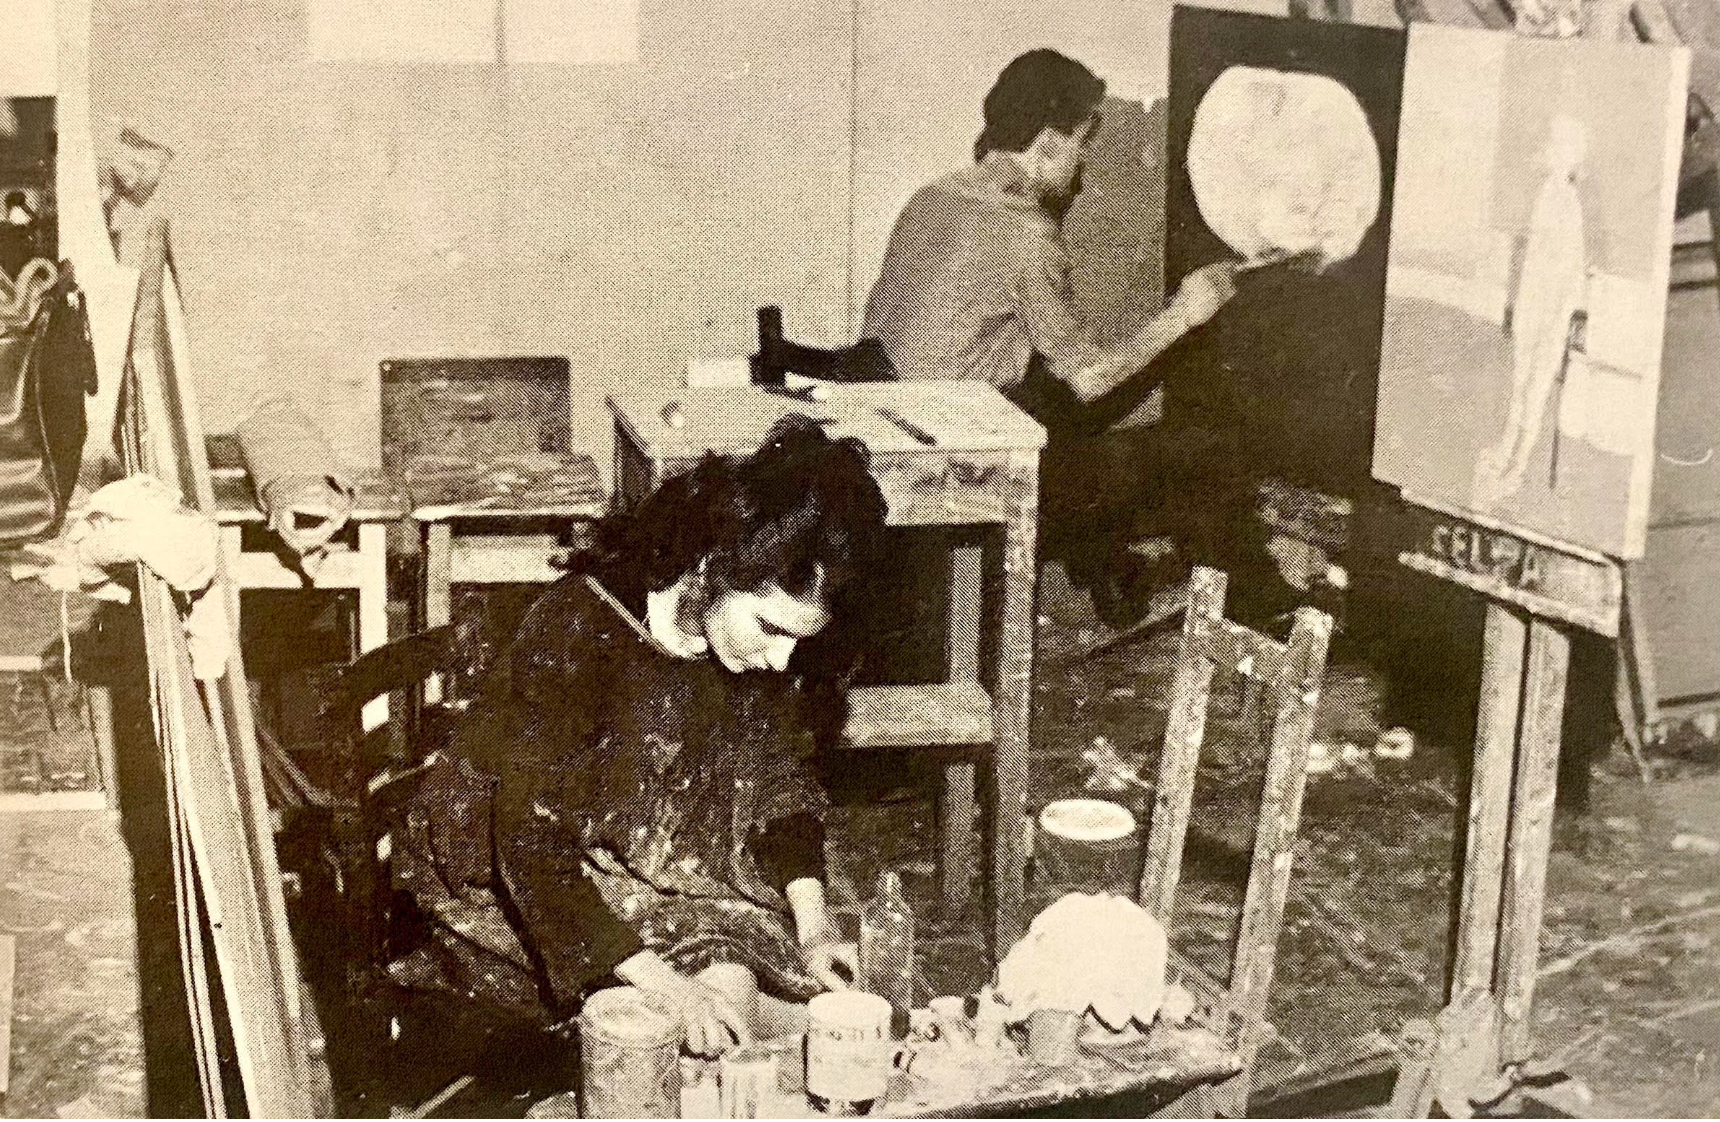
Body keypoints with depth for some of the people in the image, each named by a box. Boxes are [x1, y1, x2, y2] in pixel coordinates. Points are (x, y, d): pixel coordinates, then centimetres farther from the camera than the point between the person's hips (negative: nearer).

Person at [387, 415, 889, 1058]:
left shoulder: (753, 622, -12)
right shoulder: (580, 630, -31)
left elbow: (781, 777, -2)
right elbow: (530, 842, -32)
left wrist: (813, 926, -17)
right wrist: (661, 981, -39)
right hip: (501, 879, -6)